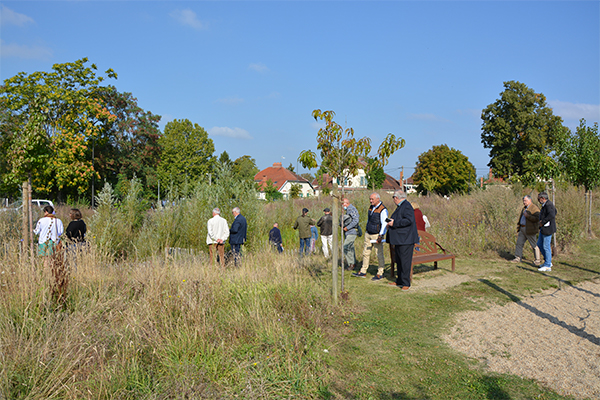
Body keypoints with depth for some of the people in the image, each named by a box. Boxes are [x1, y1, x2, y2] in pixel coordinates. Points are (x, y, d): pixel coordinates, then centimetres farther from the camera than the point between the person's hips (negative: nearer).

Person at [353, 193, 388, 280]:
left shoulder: (383, 210, -15)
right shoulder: (371, 207, 10)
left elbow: (384, 224, -19)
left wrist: (380, 236, -23)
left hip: (377, 235, -8)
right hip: (368, 234, 8)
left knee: (379, 254, 1)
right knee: (366, 253, 11)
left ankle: (380, 274, 10)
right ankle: (363, 272, 18)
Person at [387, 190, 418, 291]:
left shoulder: (407, 206, -15)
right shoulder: (400, 206, 18)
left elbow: (409, 220, -25)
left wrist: (394, 223, -21)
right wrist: (391, 223, 14)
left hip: (406, 240, -11)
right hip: (399, 239, 11)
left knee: (405, 262, -5)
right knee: (399, 261, 16)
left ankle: (406, 283, 1)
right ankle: (400, 281, 25)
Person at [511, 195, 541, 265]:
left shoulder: (534, 208, -12)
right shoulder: (525, 208, 16)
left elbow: (537, 218, -24)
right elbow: (521, 218, 21)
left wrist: (527, 216, -24)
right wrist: (518, 229, 20)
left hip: (529, 230, -8)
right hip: (522, 228, 9)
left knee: (534, 245, 0)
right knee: (519, 242, 6)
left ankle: (538, 260, 10)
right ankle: (517, 258, 12)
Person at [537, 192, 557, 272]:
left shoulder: (548, 205, -18)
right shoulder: (546, 204, 12)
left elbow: (552, 215, -33)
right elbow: (555, 211, 29)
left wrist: (543, 222, -22)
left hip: (547, 229, -11)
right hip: (543, 228, 11)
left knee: (546, 246, -4)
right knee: (539, 244, 17)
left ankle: (547, 266, 4)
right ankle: (548, 261, 25)